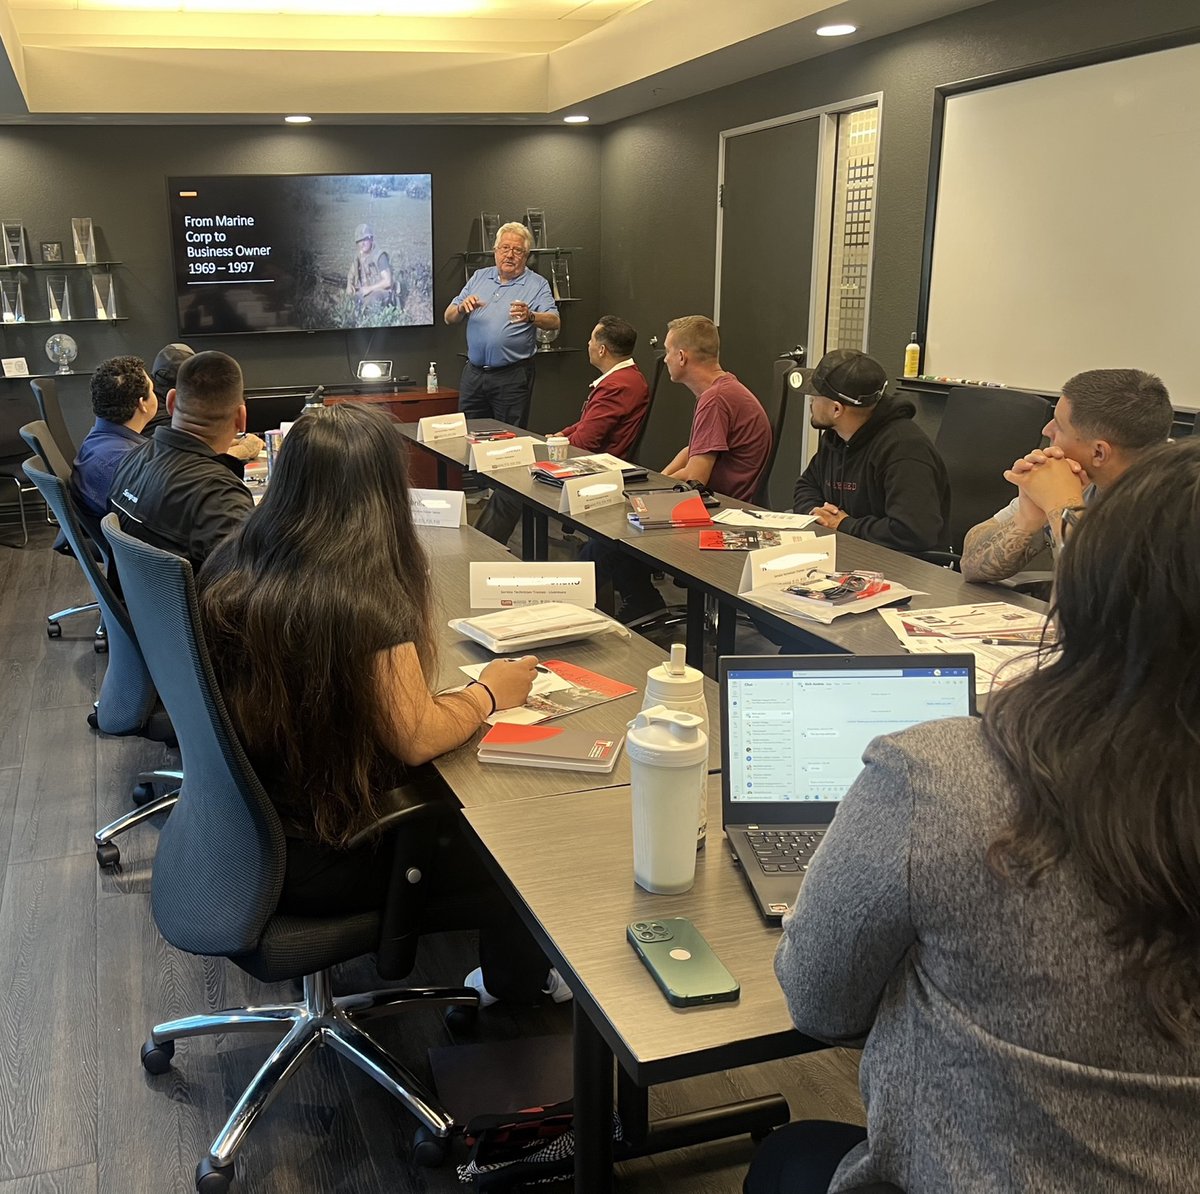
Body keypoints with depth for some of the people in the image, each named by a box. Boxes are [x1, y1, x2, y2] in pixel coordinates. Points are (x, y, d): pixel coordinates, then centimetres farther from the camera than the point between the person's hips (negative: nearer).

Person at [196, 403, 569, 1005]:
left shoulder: (230, 564, -4)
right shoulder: (360, 594, -26)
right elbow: (416, 738, -20)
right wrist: (490, 692, -3)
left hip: (243, 829, 7)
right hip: (316, 865, -7)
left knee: (454, 807, 22)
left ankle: (505, 976, 36)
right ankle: (517, 983, 40)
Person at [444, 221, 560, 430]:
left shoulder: (537, 284, 1)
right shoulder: (479, 277, 13)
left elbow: (554, 322, -14)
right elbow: (449, 317, 11)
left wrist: (530, 317, -34)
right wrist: (462, 308, -12)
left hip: (513, 376, -4)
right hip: (473, 372, 4)